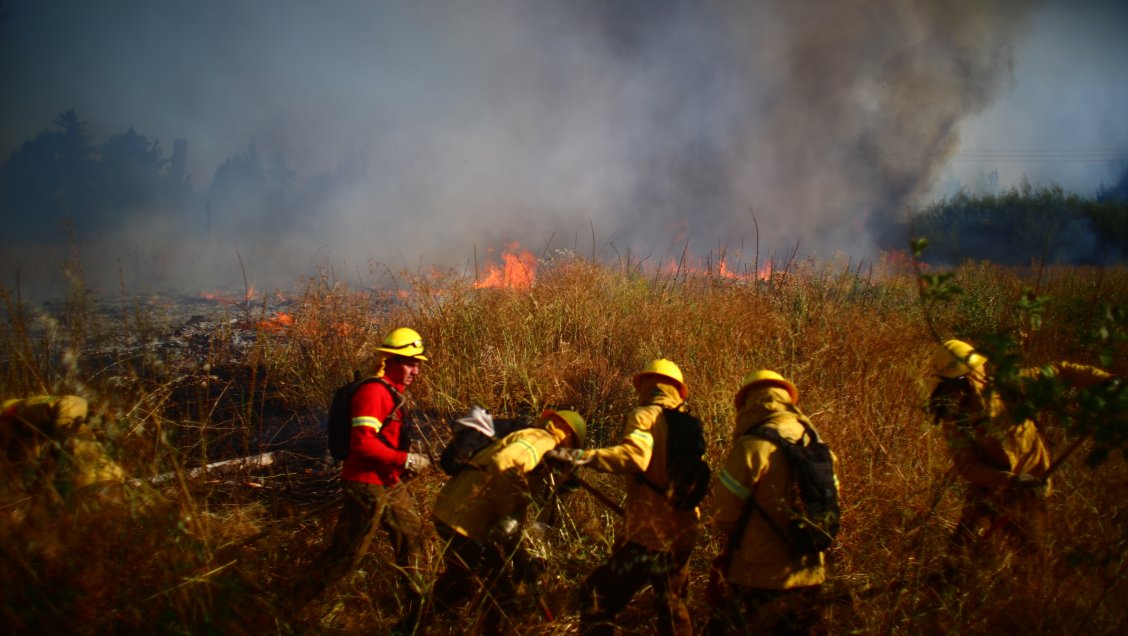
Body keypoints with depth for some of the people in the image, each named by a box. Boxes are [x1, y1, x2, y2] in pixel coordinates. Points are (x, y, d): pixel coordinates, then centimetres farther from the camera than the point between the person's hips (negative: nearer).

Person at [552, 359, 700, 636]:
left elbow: (634, 455, -25)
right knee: (673, 606, 20)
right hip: (682, 534, 7)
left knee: (597, 595, 0)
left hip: (648, 533, -7)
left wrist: (583, 457, -32)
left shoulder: (644, 416, -6)